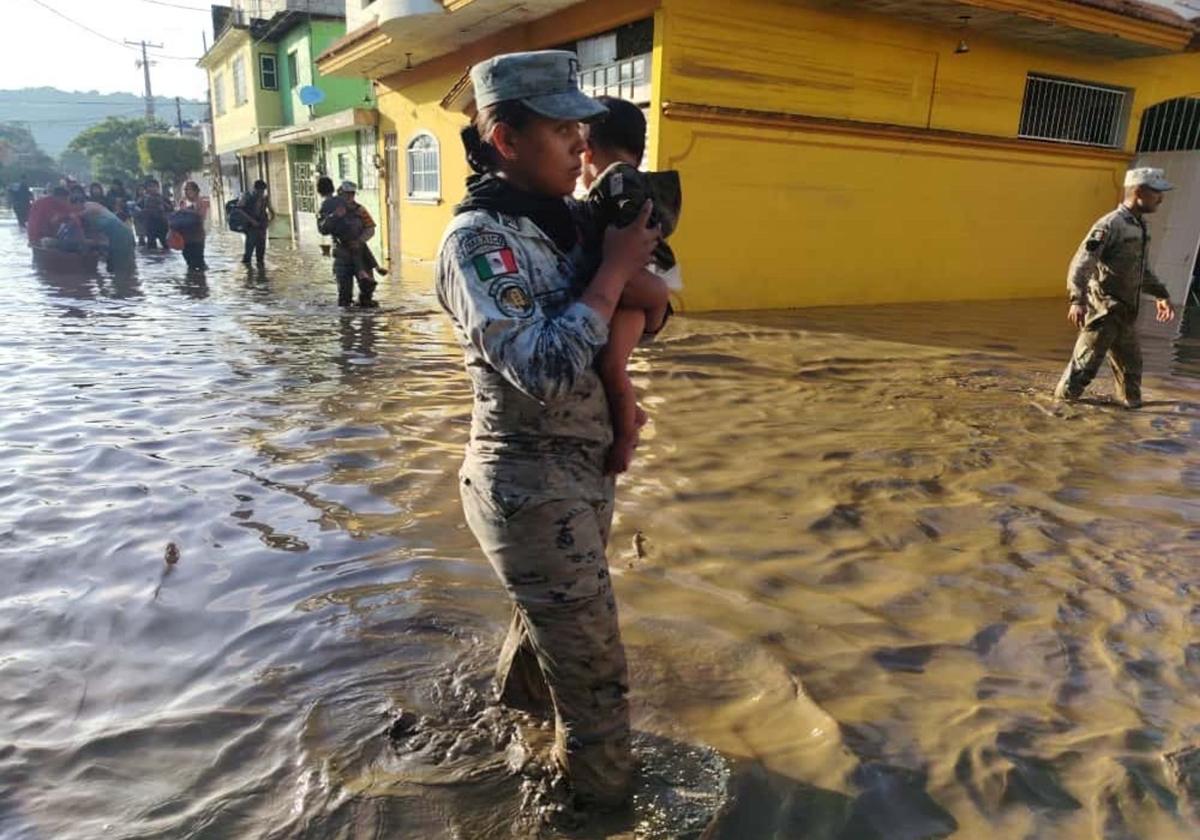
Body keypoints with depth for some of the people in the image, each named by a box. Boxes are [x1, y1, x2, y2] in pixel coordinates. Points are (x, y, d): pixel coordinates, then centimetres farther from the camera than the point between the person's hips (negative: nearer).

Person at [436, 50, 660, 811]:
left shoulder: (566, 221, 4)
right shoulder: (478, 240, -20)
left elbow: (635, 311, 15)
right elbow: (546, 369, -30)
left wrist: (640, 275, -5)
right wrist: (614, 271, -22)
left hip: (586, 468, 9)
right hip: (532, 484, -8)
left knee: (556, 612, 31)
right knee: (595, 668, 5)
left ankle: (520, 693, 59)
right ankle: (609, 799, 29)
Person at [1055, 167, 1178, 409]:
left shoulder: (1141, 226, 13)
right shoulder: (1110, 225, -14)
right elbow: (1081, 264, -22)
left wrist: (1161, 295, 24)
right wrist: (1077, 300, -32)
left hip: (1127, 313, 9)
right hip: (1103, 311, -9)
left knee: (1131, 366, 17)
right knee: (1086, 364, -4)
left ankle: (1132, 405, 30)